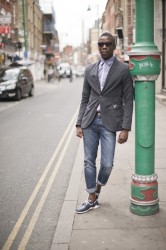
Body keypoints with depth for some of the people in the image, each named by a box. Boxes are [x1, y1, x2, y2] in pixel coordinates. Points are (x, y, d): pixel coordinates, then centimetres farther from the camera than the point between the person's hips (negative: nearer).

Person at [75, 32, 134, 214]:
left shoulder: (123, 70, 0)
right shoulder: (90, 70, 11)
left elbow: (128, 101, -3)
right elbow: (84, 99, 14)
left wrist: (125, 128, -9)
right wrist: (79, 124, 6)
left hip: (109, 122, -3)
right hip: (90, 121, 4)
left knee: (107, 164, -2)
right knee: (89, 161, 6)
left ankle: (98, 188, 29)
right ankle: (92, 199, 20)